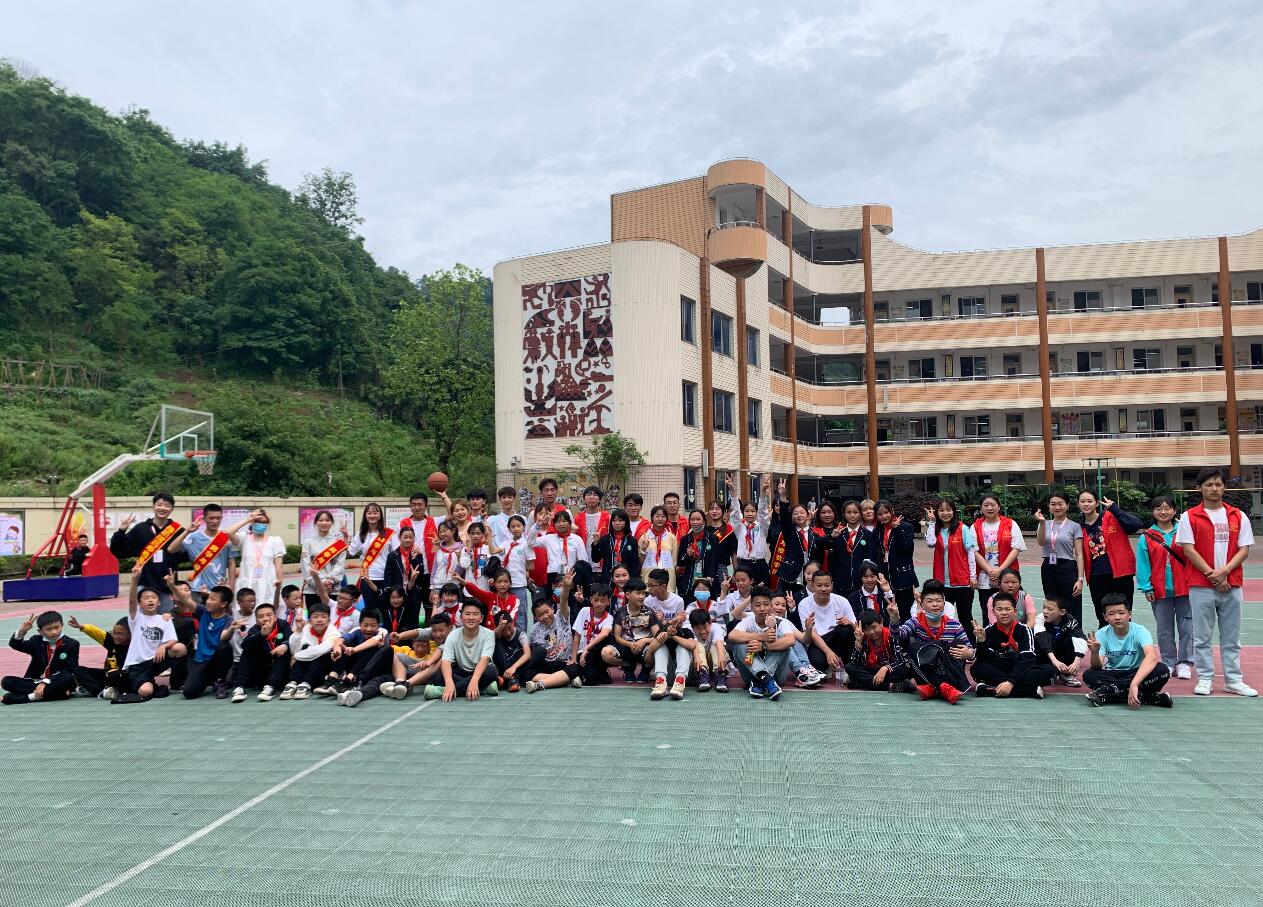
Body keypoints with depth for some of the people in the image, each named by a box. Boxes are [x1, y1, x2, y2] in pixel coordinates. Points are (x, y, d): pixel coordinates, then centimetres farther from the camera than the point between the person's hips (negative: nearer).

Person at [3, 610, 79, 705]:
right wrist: (22, 630, -22)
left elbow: (69, 670, -11)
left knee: (69, 679, -35)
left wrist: (46, 682, -22)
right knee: (7, 681, -17)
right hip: (34, 682, 4)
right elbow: (14, 644, -2)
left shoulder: (72, 644, -4)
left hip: (56, 682, -4)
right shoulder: (36, 641, 8)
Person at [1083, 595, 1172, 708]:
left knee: (1162, 670, -31)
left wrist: (1134, 684, -50)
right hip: (1112, 675, 1)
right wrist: (1095, 653, -41)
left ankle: (1107, 691, -27)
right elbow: (1097, 667, -17)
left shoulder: (1139, 631, -17)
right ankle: (1143, 697, -27)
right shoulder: (1102, 634, -9)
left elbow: (1152, 657, -37)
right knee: (1089, 675, -27)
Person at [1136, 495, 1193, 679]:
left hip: (1184, 587, -1)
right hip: (1160, 591, 1)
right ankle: (1169, 663, 17)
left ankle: (1184, 663, 10)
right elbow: (1143, 564, 1)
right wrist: (1146, 588, -4)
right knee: (1164, 629, 8)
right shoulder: (1146, 537, 3)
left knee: (1186, 627, 1)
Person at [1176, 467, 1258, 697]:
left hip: (1231, 585, 2)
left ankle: (1233, 680, 16)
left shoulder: (1238, 516, 7)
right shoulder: (1190, 517, 0)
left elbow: (1244, 549, 3)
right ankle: (1205, 679, 11)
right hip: (1201, 586, -2)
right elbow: (1188, 550, -5)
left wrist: (1224, 571, -12)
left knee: (1231, 637, 9)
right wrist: (1211, 574, -12)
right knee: (1202, 637, 3)